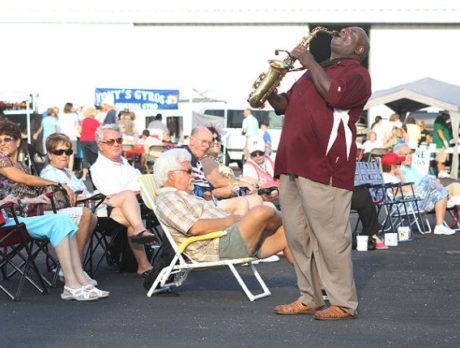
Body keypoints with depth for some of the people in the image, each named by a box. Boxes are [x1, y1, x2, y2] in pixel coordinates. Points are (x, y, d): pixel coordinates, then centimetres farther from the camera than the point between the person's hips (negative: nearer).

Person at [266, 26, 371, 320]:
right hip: (292, 164, 9)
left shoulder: (356, 74, 1)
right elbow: (284, 106, 30)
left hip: (324, 167, -8)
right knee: (298, 235, 9)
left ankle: (344, 304, -1)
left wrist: (308, 61, -11)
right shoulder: (316, 72, 27)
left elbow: (334, 95, -20)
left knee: (330, 235, -8)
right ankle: (309, 299, 17)